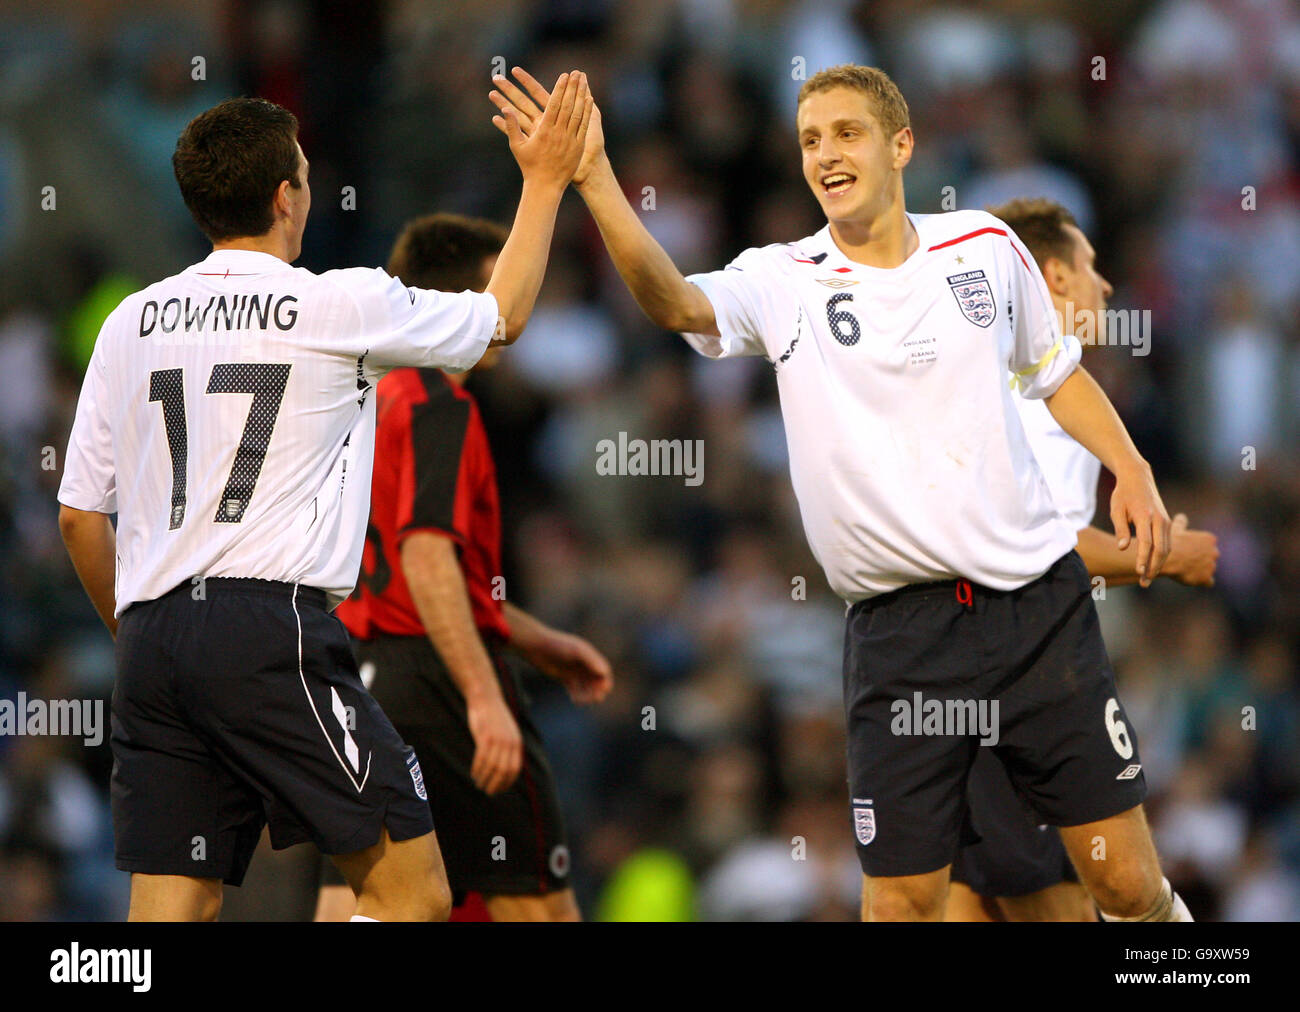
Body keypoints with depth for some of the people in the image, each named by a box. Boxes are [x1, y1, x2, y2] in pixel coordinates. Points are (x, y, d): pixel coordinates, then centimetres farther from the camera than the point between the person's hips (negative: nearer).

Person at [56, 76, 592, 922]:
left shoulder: (132, 322, 12)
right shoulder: (343, 305, -1)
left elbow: (80, 515, 14)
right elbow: (503, 315, 17)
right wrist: (547, 180, 29)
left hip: (154, 635, 6)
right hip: (274, 627, -6)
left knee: (170, 912, 4)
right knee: (411, 891, 0)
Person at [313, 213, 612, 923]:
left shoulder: (378, 400, 18)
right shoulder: (440, 408, -12)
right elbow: (427, 559, -24)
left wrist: (536, 642, 32)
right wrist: (484, 697, -29)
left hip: (366, 672, 9)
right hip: (437, 677, -9)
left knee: (350, 902, 1)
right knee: (535, 901, 1)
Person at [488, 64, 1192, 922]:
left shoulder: (986, 246, 6)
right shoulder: (783, 284, -1)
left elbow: (1057, 372, 22)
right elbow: (677, 302, -23)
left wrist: (1131, 470, 7)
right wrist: (594, 179, -36)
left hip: (1038, 599, 1)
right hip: (899, 621, -1)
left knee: (1126, 883, 2)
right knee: (902, 901, -3)